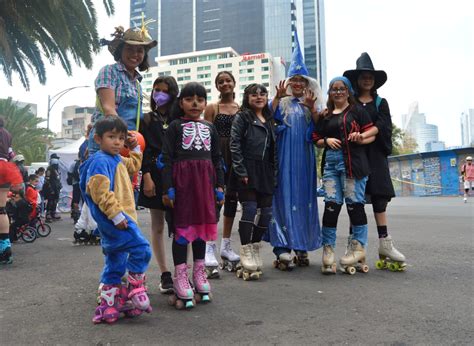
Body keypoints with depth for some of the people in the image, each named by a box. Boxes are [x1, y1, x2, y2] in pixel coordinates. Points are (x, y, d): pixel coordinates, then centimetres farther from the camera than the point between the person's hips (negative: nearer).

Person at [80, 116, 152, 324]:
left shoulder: (118, 160, 17)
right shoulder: (100, 161, -12)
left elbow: (133, 166, 38)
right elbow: (101, 192, -22)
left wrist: (135, 149, 27)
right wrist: (116, 214, -25)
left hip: (120, 216, 10)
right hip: (112, 218, -10)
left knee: (115, 264, 14)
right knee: (140, 247, -18)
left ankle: (108, 305, 24)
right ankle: (135, 289, -3)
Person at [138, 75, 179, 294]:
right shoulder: (147, 120, 10)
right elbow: (143, 151, 2)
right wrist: (147, 177, -9)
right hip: (155, 176, 0)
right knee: (158, 226, 4)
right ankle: (165, 275, 13)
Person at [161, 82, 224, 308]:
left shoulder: (209, 127, 14)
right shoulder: (175, 126, 1)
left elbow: (217, 158, 14)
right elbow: (167, 158, -5)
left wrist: (219, 185, 8)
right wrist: (167, 188, -12)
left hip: (205, 180, 4)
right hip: (182, 178, -4)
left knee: (202, 224, 11)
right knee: (181, 226, -1)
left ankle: (199, 271, 25)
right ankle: (180, 277, 7)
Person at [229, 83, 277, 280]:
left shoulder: (269, 120, 19)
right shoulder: (242, 117, 1)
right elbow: (234, 145, -7)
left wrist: (275, 172, 11)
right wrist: (241, 172, -14)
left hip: (265, 172, 6)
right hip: (247, 171, -6)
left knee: (267, 212, 4)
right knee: (250, 209, -10)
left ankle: (255, 251, 21)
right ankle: (246, 257, 0)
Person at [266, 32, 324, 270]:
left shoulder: (312, 104, 15)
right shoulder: (282, 102, 9)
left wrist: (312, 108, -11)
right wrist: (277, 97, -18)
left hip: (305, 157, 3)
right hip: (284, 156, -2)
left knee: (305, 197, 4)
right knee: (284, 197, -7)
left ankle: (302, 246, 13)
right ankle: (283, 249, -6)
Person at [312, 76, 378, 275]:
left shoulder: (357, 110, 9)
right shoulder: (325, 115, 19)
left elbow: (372, 134, 6)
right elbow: (317, 141, 19)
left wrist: (360, 138, -13)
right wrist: (326, 140, -1)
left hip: (353, 161, -3)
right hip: (331, 161, 3)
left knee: (354, 203, -3)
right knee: (331, 204, -3)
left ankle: (358, 246, 9)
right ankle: (328, 248, 2)